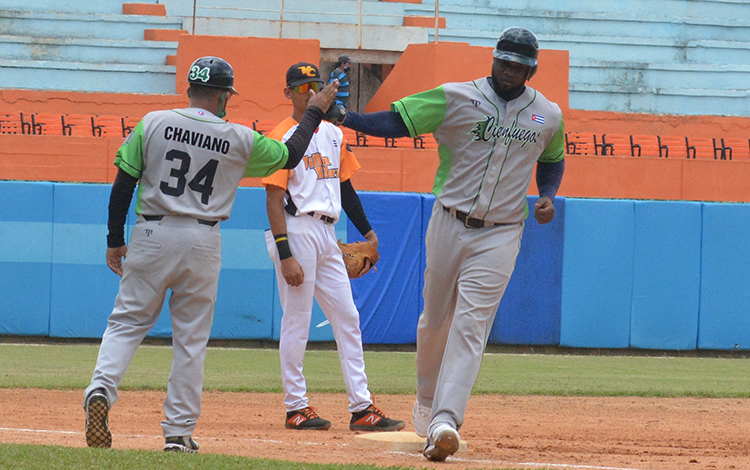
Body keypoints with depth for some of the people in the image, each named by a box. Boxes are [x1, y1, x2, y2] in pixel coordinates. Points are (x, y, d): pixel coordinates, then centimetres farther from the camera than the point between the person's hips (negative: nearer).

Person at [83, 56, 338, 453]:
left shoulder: (153, 124, -1)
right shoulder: (240, 140, -1)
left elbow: (123, 185, -1)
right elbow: (290, 155, 14)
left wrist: (115, 240, 8)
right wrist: (315, 111, 27)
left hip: (152, 236, 0)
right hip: (202, 242, 0)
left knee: (127, 322, 5)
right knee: (191, 338, 7)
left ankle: (101, 389, -21)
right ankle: (179, 432, 9)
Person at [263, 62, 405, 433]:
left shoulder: (333, 134, 15)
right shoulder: (282, 138, -8)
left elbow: (345, 187, 22)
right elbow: (274, 200, -13)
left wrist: (367, 232, 15)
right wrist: (285, 256, -20)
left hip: (327, 235, 8)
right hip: (297, 232, -8)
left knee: (347, 317, 5)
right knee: (297, 319, -4)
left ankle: (361, 408, 6)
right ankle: (296, 407, 3)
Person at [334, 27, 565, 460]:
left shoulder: (548, 116, 4)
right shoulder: (456, 99, -5)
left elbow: (552, 160, 23)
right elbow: (396, 121, -10)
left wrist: (547, 196, 3)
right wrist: (342, 117, -25)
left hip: (500, 236, 0)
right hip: (449, 226, 0)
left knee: (471, 324, -12)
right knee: (436, 319, 10)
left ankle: (445, 421, -21)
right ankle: (426, 400, 35)